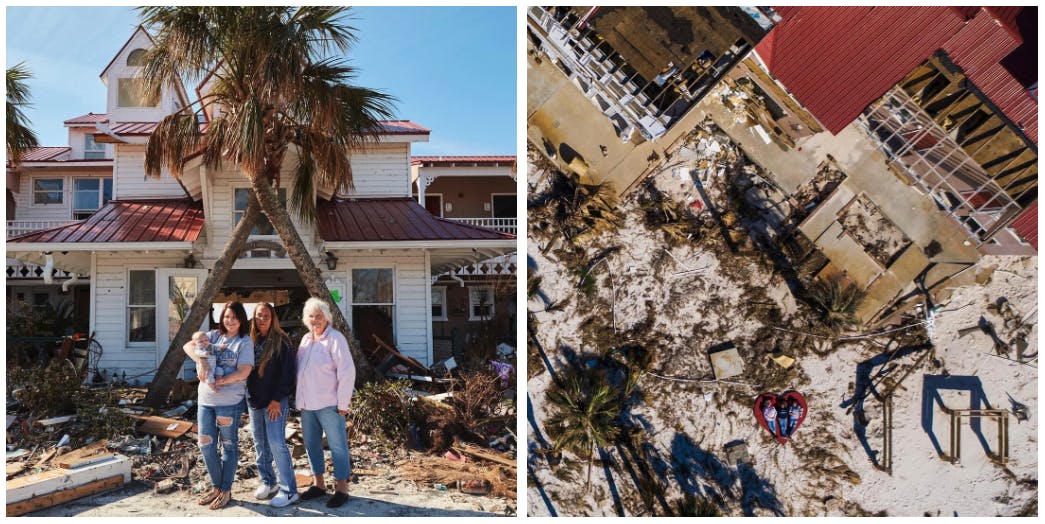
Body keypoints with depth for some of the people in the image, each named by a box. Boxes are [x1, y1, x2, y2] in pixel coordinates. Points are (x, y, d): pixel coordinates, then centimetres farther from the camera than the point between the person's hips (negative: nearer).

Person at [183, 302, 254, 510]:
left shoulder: (245, 342, -6)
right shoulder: (214, 335, 7)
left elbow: (243, 372, -14)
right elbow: (188, 345, -3)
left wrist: (219, 382, -18)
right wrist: (201, 361, -20)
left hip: (230, 401, -5)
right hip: (205, 400, 5)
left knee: (228, 445, 7)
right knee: (206, 445, 11)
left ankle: (226, 491, 20)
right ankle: (216, 487, 28)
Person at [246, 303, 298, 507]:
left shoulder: (281, 341, -7)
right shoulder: (250, 341, 8)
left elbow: (288, 372, -10)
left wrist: (277, 399, -14)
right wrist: (248, 396, 4)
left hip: (275, 401, -6)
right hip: (254, 400, 6)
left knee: (277, 443, -8)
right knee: (260, 444, 12)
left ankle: (289, 490, -1)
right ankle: (267, 482, 28)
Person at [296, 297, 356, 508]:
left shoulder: (335, 338, -12)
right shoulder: (305, 339, 11)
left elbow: (347, 372, -16)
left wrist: (343, 404, -16)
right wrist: (300, 398, 13)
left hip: (329, 404, -7)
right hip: (307, 404, 8)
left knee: (337, 445, -1)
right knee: (311, 443, 15)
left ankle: (341, 488, 9)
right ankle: (318, 483, 29)